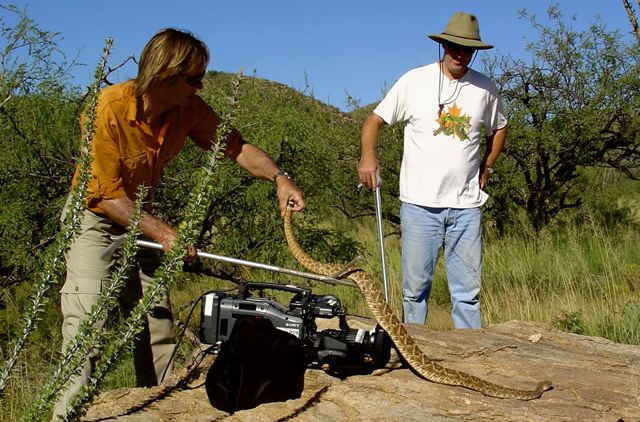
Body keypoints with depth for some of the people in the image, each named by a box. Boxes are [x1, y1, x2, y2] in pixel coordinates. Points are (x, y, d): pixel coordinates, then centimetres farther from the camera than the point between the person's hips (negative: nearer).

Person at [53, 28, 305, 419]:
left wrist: (279, 178, -19)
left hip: (141, 218, 6)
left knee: (159, 332, 6)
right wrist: (161, 231, -30)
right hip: (95, 220, -6)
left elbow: (234, 145, -3)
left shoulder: (189, 109, -11)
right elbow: (105, 194, -25)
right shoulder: (108, 109, -27)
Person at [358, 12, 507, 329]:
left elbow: (498, 128, 26)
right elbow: (375, 120, 2)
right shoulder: (414, 81, 0)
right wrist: (368, 154, -16)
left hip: (466, 205, 2)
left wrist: (486, 167, 14)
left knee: (468, 291, 6)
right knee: (415, 288, 4)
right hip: (419, 204, -2)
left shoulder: (485, 89, 7)